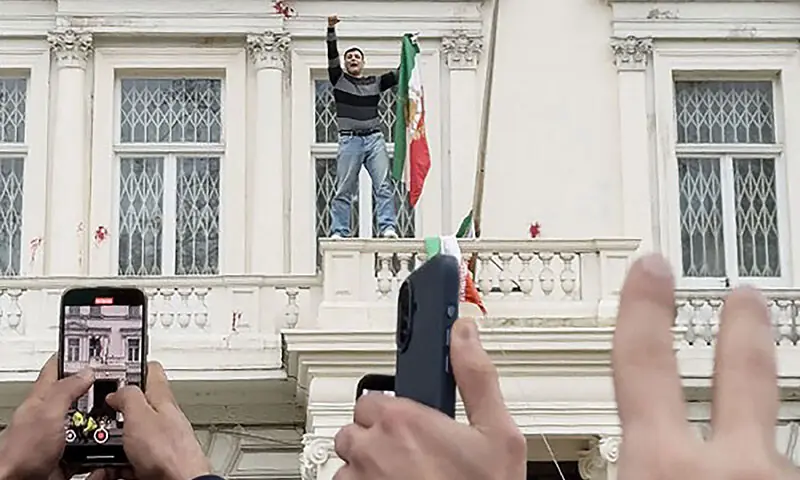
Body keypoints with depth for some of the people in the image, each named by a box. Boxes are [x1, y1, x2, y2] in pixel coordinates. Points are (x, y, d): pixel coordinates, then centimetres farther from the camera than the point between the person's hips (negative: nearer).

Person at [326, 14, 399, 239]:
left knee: (383, 185, -9)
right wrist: (331, 30, -13)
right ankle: (339, 231, -1)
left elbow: (398, 75, 12)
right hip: (349, 140, -2)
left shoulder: (375, 83, 17)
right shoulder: (339, 80, 11)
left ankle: (387, 227, -13)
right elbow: (332, 57, -1)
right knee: (344, 189, -2)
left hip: (374, 138, 2)